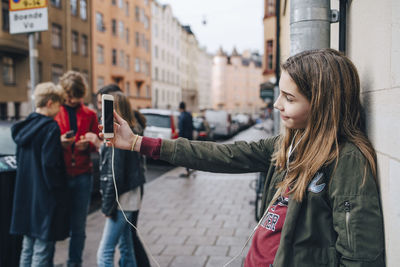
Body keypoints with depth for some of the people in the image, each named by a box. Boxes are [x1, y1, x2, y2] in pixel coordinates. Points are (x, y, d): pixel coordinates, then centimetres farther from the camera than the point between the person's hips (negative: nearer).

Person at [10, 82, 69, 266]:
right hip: (45, 196, -8)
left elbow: (20, 161, 15)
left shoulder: (25, 126, 8)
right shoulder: (51, 128, -16)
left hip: (25, 195, 8)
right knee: (43, 250, 1)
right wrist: (57, 189, -11)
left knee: (28, 246, 18)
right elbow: (50, 164, -21)